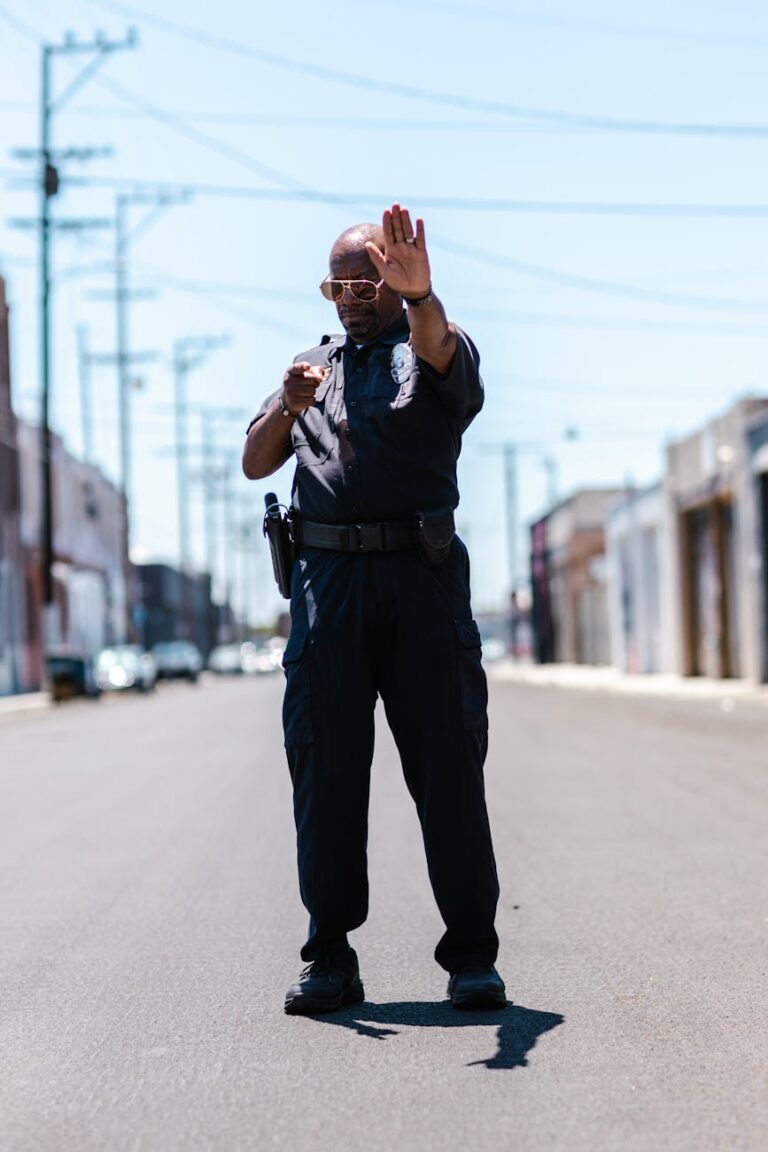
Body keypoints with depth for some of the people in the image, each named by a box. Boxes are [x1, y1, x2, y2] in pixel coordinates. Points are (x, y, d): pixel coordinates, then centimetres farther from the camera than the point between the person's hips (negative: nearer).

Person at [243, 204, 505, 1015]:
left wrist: (419, 293, -40)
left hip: (422, 580, -3)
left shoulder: (438, 353, 10)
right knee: (325, 768, 0)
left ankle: (472, 955, 3)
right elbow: (254, 465, 14)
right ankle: (330, 958, 5)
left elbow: (435, 344, -16)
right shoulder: (314, 366, 23)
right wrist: (287, 409, -8)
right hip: (327, 581, 3)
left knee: (448, 765, -3)